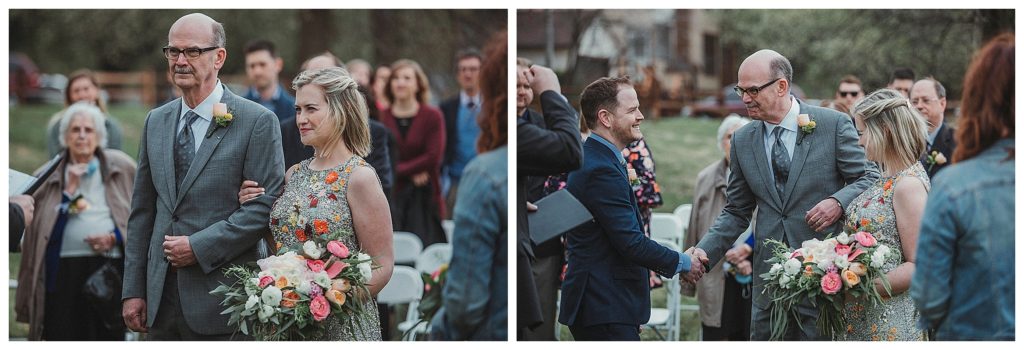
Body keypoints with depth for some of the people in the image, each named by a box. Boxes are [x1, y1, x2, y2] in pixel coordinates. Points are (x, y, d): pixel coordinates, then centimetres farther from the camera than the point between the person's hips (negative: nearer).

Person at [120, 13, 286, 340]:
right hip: (161, 297, 5)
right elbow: (143, 210, 14)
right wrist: (133, 290, 9)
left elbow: (268, 206, -10)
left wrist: (200, 246, -15)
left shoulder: (257, 121, -6)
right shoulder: (156, 121, 13)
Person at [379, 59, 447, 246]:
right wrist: (411, 173, -10)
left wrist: (397, 170, -8)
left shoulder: (432, 116, 0)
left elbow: (433, 157, -6)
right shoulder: (383, 118, 3)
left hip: (424, 197, -1)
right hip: (391, 196, 1)